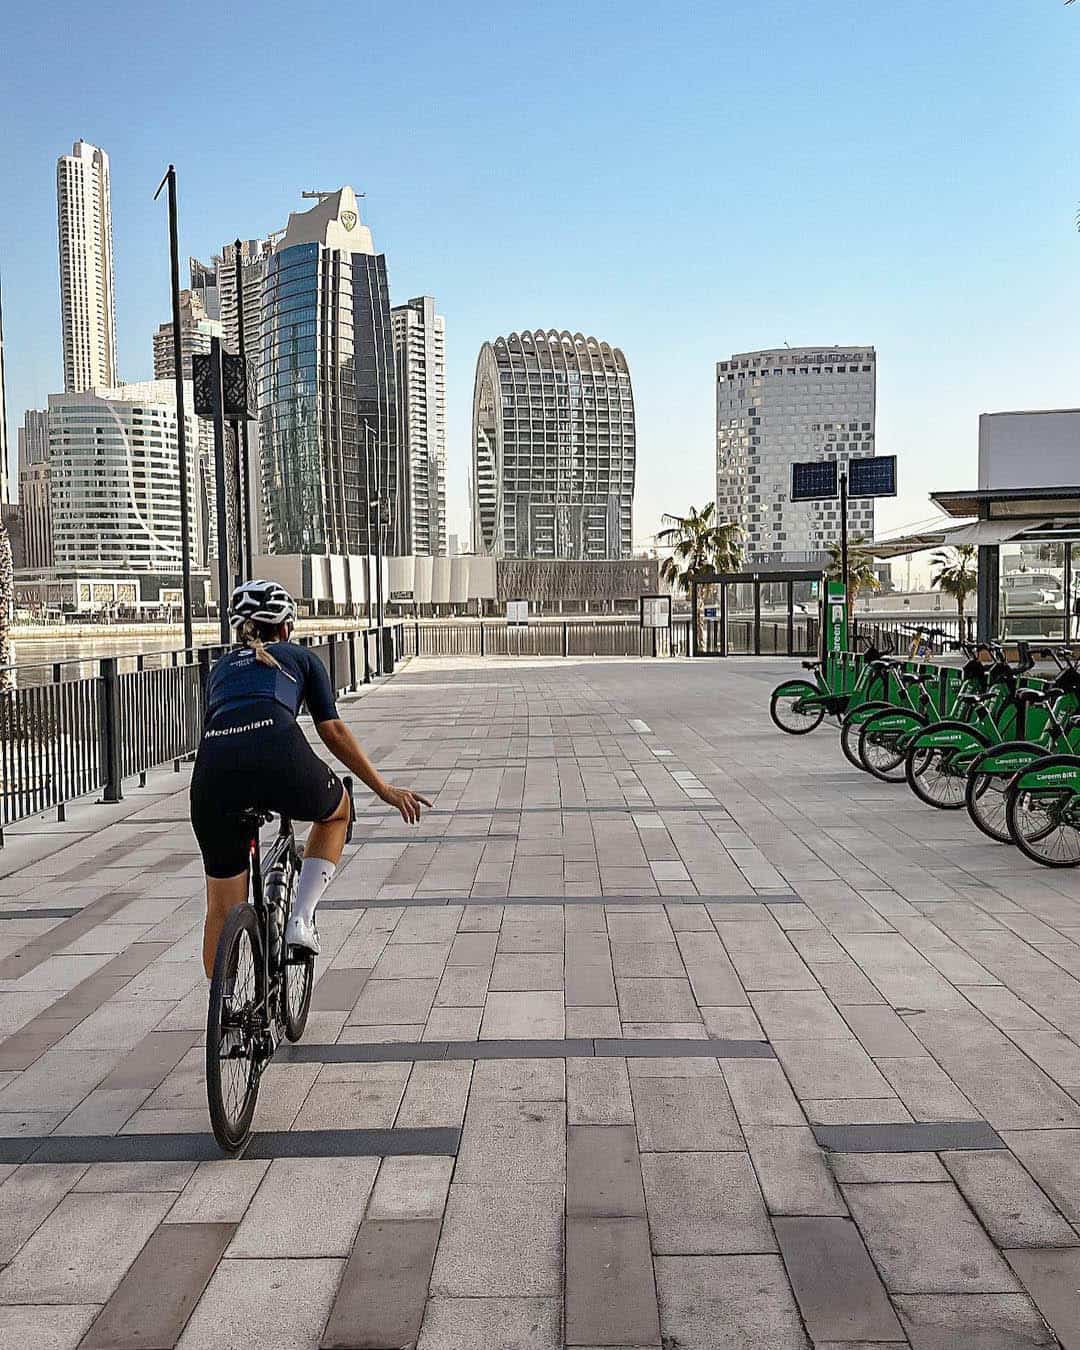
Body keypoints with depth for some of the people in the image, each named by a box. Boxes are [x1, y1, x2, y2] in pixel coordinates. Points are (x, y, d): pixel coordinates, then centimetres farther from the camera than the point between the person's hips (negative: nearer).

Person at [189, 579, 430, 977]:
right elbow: (333, 732, 20)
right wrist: (385, 790, 26)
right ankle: (300, 919, 18)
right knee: (337, 810, 32)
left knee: (222, 910, 18)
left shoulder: (220, 669, 35)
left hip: (213, 767, 3)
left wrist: (240, 802, 55)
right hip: (279, 756, -3)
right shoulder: (301, 657, 27)